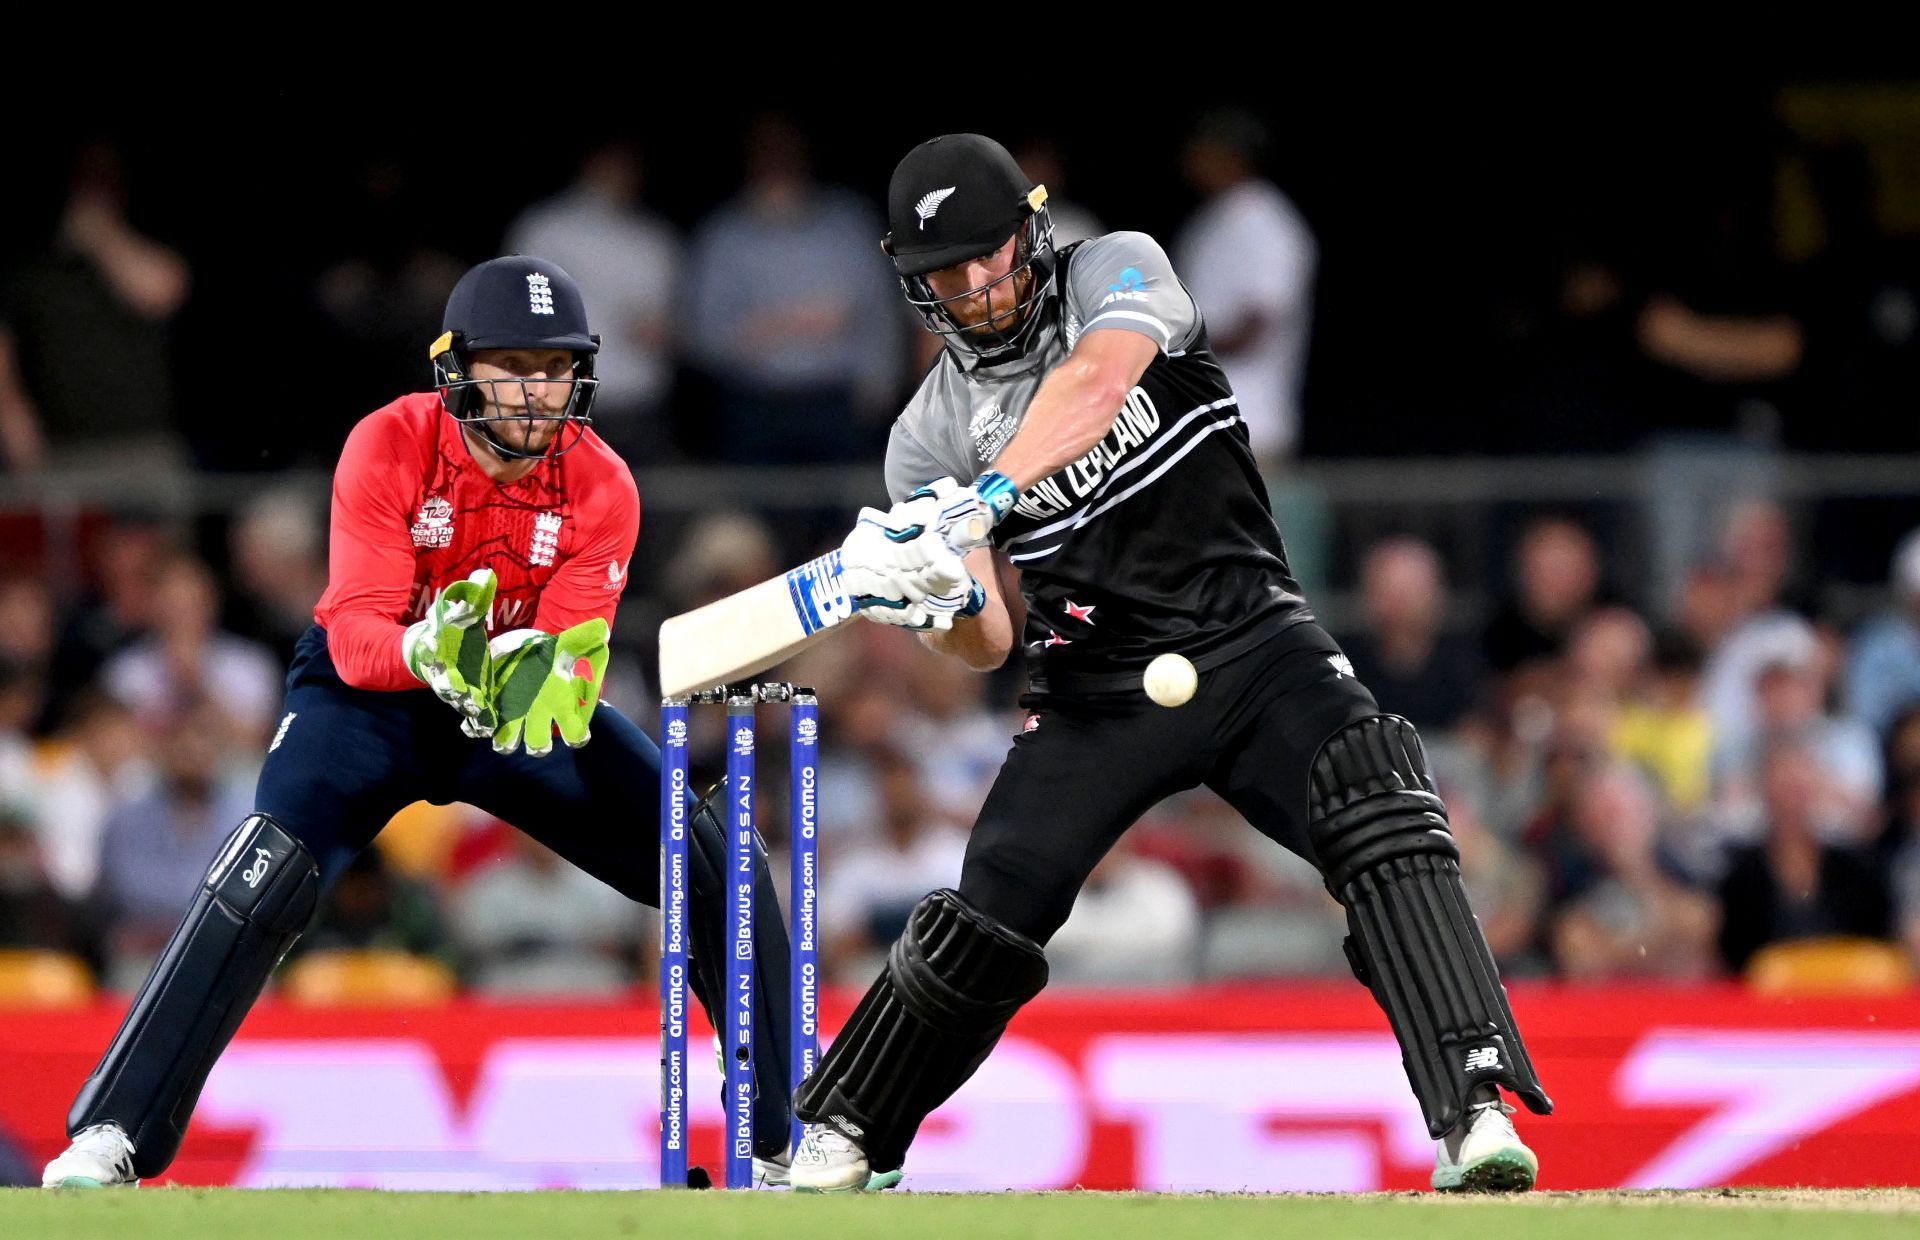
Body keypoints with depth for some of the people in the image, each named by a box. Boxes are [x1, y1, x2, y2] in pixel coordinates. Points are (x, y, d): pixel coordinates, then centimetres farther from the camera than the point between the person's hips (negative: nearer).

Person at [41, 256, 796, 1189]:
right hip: (373, 692, -3)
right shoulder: (390, 449, -21)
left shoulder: (601, 486, -15)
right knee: (262, 883, -27)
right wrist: (426, 652, -48)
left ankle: (789, 1136, 5)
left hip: (522, 697, 3)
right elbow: (357, 635, -26)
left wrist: (549, 679, -45)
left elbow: (578, 650, -21)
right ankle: (113, 1134, -22)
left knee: (717, 869, -8)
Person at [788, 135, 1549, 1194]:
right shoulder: (929, 438, 2)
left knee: (1382, 826, -26)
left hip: (1251, 641, -2)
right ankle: (840, 1140, 13)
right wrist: (943, 603, -26)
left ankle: (1473, 1110, -31)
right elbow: (987, 643, -2)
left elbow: (1095, 383, -29)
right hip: (1094, 696, 2)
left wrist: (985, 497, -43)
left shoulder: (1118, 273, -4)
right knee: (984, 924, -8)